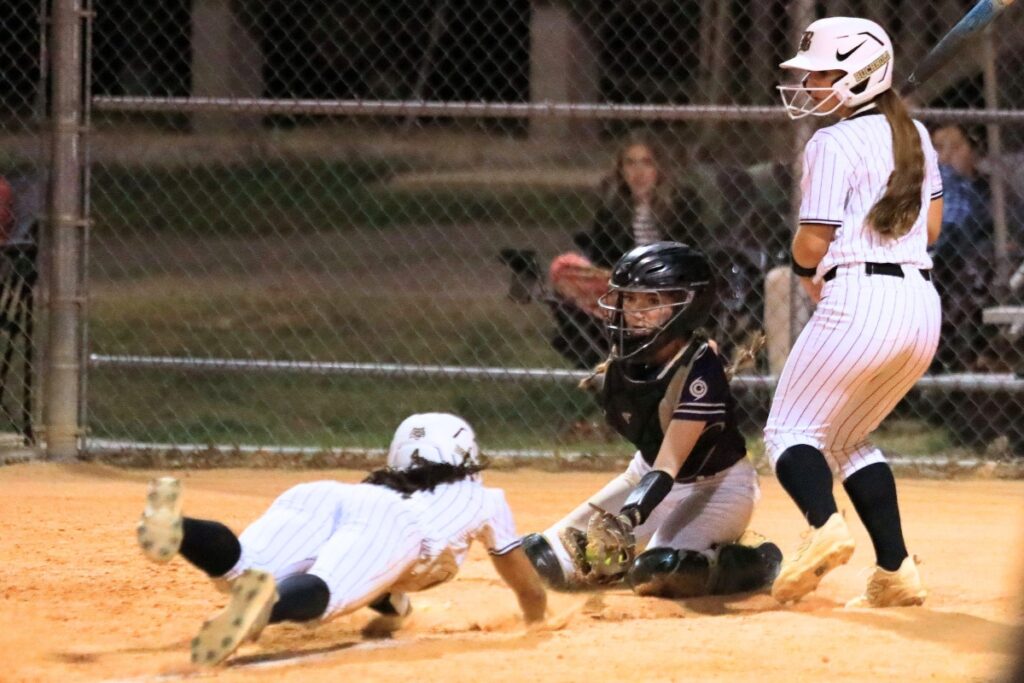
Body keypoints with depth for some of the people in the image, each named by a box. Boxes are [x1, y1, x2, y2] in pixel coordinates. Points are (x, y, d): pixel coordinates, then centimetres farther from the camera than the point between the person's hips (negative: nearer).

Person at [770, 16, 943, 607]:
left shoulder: (833, 144, -7)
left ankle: (825, 526, -27)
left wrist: (808, 269, 11)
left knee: (790, 431, 2)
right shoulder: (915, 136, 16)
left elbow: (813, 244, -11)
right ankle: (896, 570, 8)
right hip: (924, 304, 8)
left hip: (860, 299, -8)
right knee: (848, 439, 21)